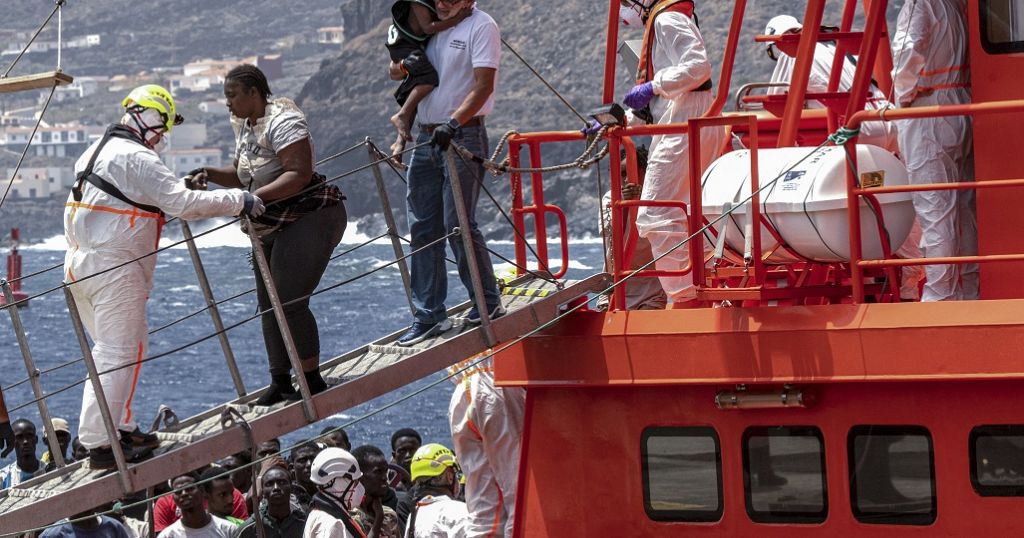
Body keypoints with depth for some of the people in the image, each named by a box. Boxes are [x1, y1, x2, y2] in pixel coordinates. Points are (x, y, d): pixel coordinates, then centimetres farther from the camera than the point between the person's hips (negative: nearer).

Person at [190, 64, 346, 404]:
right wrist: (209, 175, 3)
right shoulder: (244, 125, 11)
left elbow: (299, 174, -27)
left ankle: (313, 380, -5)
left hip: (311, 218, -10)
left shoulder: (283, 122, -19)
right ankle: (280, 383, 18)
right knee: (269, 306, 9)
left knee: (290, 302, -15)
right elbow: (244, 175, 20)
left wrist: (257, 197, -35)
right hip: (273, 226, 10)